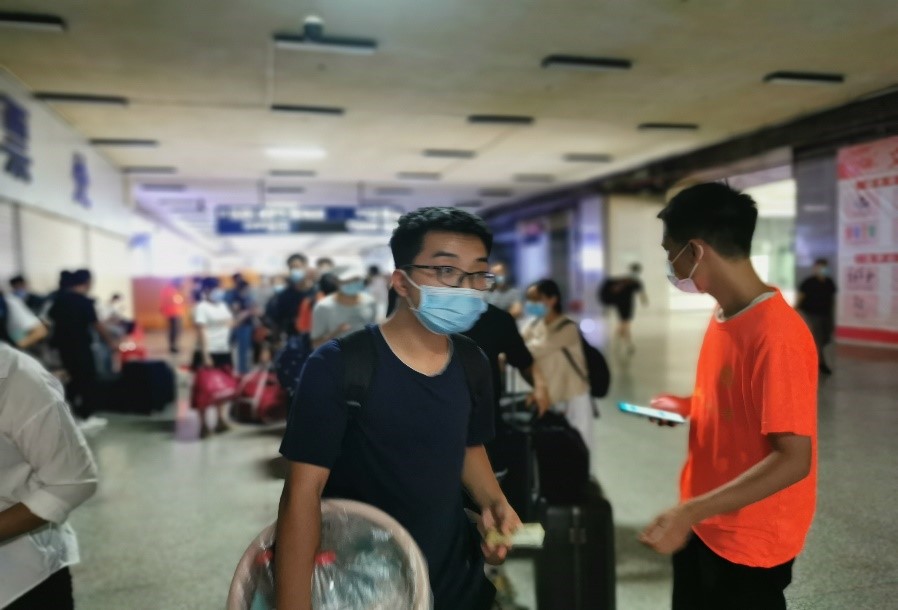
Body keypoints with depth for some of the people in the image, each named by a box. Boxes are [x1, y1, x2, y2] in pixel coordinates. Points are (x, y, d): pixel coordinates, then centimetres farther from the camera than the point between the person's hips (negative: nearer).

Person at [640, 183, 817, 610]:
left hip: (750, 543, -8)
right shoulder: (723, 315, 1)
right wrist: (686, 407, 0)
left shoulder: (777, 335, -26)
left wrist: (690, 511, -32)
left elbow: (794, 460, -27)